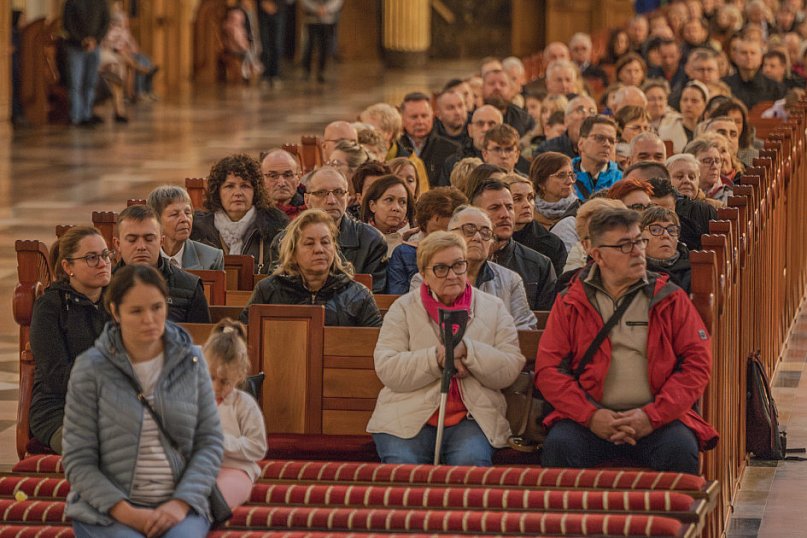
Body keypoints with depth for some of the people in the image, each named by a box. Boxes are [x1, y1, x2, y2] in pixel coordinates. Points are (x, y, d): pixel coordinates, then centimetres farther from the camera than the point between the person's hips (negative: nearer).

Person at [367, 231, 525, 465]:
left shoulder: (493, 308, 14)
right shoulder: (403, 308, 10)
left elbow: (510, 371, 1)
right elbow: (386, 370, -4)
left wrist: (466, 350, -13)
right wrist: (438, 358, -13)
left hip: (471, 419, 1)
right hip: (407, 419, -1)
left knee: (471, 463, -30)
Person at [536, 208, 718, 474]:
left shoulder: (670, 299, 11)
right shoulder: (570, 304, 11)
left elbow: (697, 363, 4)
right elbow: (547, 369, 4)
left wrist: (651, 416, -9)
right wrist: (591, 415, -12)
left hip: (658, 416, 0)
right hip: (590, 419, 0)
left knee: (680, 450, -32)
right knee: (558, 446, -31)